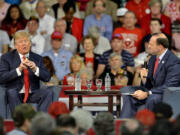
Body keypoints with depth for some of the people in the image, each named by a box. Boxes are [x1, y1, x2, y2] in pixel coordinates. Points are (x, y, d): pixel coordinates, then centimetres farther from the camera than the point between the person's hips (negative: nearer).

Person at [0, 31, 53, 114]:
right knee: (11, 92, -35)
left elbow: (47, 78, 5)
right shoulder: (7, 58, 6)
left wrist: (35, 69, -14)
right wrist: (18, 70, -19)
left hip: (32, 94, 2)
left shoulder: (37, 58, 15)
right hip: (15, 95, -2)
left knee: (48, 93, -25)